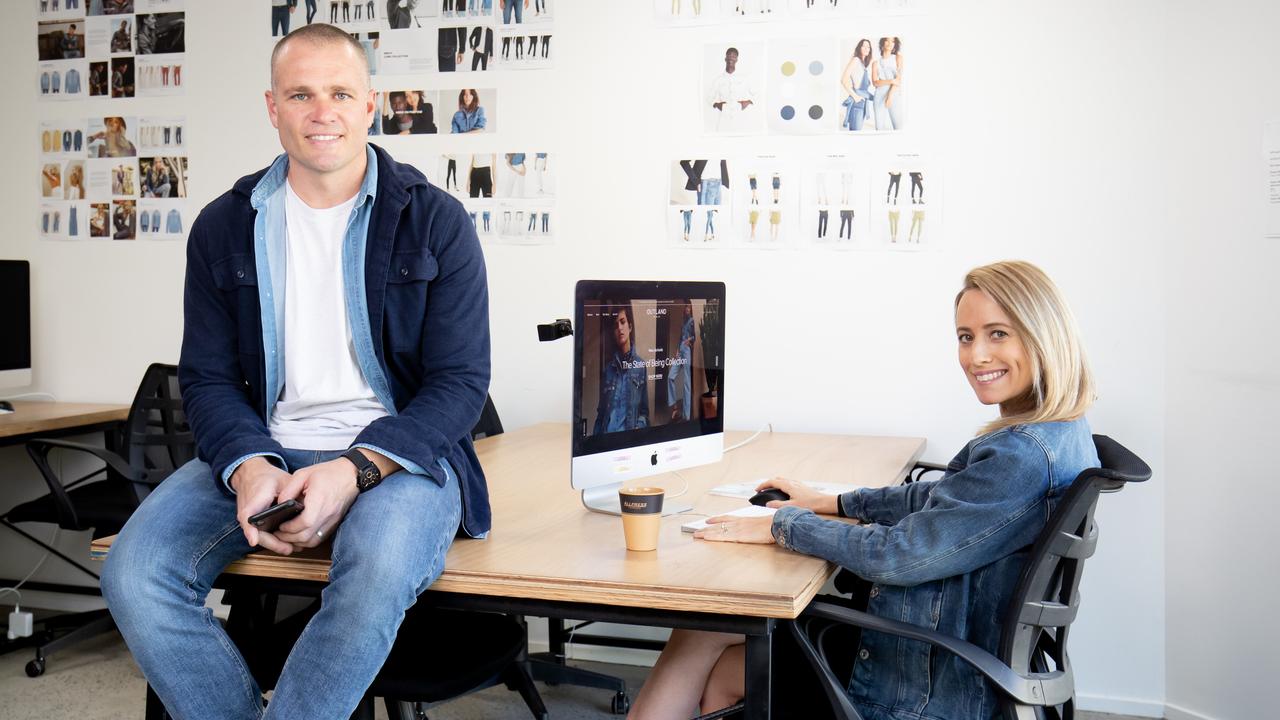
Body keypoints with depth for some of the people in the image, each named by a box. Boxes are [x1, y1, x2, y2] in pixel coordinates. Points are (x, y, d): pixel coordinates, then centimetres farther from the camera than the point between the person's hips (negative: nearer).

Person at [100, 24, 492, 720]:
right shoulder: (223, 227, 9)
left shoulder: (436, 221, 0)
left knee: (379, 567, -36)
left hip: (397, 451, -3)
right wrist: (249, 468, -15)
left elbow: (461, 382, -4)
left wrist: (353, 471, -19)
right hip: (264, 448, 3)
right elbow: (208, 379, 8)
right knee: (134, 571, -22)